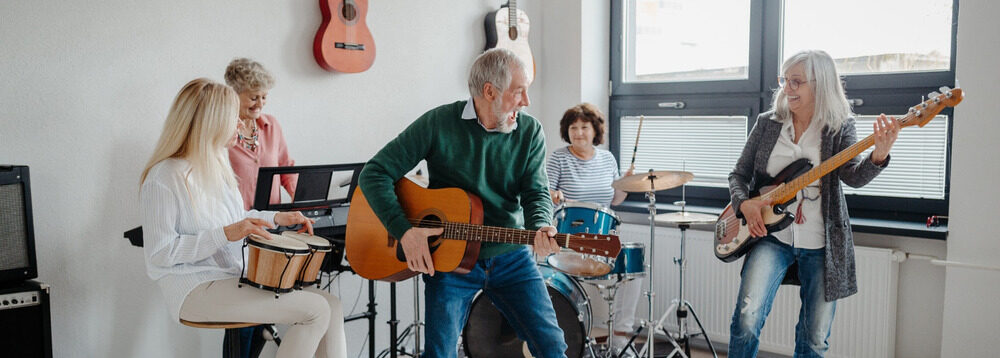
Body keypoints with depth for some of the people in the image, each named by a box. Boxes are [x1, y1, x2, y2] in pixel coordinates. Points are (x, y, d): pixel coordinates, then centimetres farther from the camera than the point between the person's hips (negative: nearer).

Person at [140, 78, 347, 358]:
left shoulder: (216, 162, 12)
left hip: (237, 274, 9)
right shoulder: (164, 178, -15)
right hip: (195, 289, -8)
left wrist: (276, 218, 11)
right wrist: (227, 233, -26)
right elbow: (159, 253, -17)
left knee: (331, 305, -7)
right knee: (315, 310, -21)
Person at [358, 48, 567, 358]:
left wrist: (540, 228, -28)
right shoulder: (439, 123, -9)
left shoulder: (530, 132, 0)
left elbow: (536, 192, -5)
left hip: (510, 257, 2)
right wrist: (405, 231, -20)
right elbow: (375, 173, -9)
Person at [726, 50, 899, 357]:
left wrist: (878, 154, -38)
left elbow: (853, 176, -16)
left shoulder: (840, 126, 0)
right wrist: (745, 203, -11)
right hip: (771, 236, 1)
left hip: (821, 245, 0)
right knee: (747, 318, -19)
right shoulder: (767, 123, 5)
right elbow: (739, 174, 10)